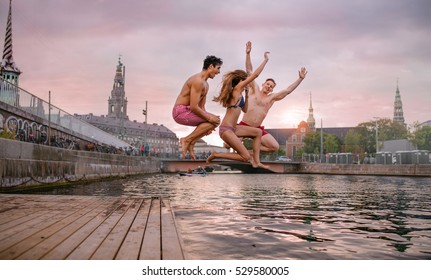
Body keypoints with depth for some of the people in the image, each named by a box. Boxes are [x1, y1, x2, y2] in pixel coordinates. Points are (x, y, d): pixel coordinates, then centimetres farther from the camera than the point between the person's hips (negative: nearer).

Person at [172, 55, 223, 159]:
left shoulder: (205, 84, 16)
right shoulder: (198, 81, -17)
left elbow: (201, 107, 16)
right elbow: (193, 107, -24)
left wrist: (208, 125, 1)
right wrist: (209, 118, -15)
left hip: (186, 112, 10)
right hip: (180, 111, -10)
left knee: (215, 120, 8)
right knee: (213, 120, -17)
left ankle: (191, 143, 2)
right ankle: (187, 140, -10)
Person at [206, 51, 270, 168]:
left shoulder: (237, 93, 16)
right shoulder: (237, 88, -9)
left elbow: (244, 109, 25)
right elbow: (255, 75, -10)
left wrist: (247, 94, 16)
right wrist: (265, 60, -1)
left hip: (232, 128, 10)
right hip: (226, 130, -10)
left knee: (258, 132, 18)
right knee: (246, 157, -9)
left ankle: (256, 161, 13)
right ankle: (216, 155, -1)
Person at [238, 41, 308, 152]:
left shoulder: (272, 97, 9)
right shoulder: (255, 89, 3)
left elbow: (287, 90, 7)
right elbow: (249, 71, -2)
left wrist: (300, 79, 3)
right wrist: (248, 54, -8)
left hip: (257, 128, 4)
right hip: (243, 126, -4)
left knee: (275, 147, -10)